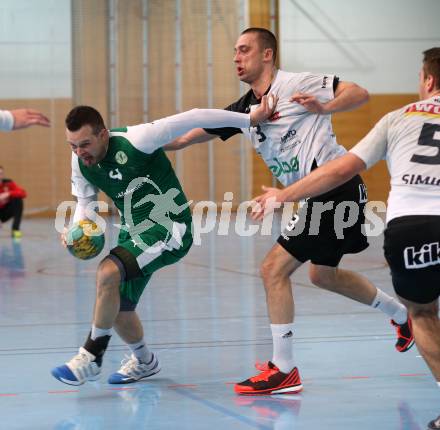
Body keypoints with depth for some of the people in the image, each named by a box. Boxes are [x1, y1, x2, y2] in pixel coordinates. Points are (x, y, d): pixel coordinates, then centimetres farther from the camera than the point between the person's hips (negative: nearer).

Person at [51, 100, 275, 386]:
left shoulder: (134, 141, -25)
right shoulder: (81, 162, -4)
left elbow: (194, 118, -22)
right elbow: (85, 202, 13)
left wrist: (250, 119, -21)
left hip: (169, 227, -8)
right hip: (134, 231, 8)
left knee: (108, 272, -28)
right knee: (118, 310, 9)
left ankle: (92, 356, -13)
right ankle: (144, 362, 39)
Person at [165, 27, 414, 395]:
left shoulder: (296, 85, -9)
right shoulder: (243, 110, 13)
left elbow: (361, 94, -9)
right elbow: (186, 137, 11)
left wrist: (323, 107, -25)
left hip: (336, 184, -10)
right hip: (320, 196, 10)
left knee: (274, 269, -11)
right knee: (323, 274, 27)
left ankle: (283, 371, -5)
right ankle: (402, 314, 44)